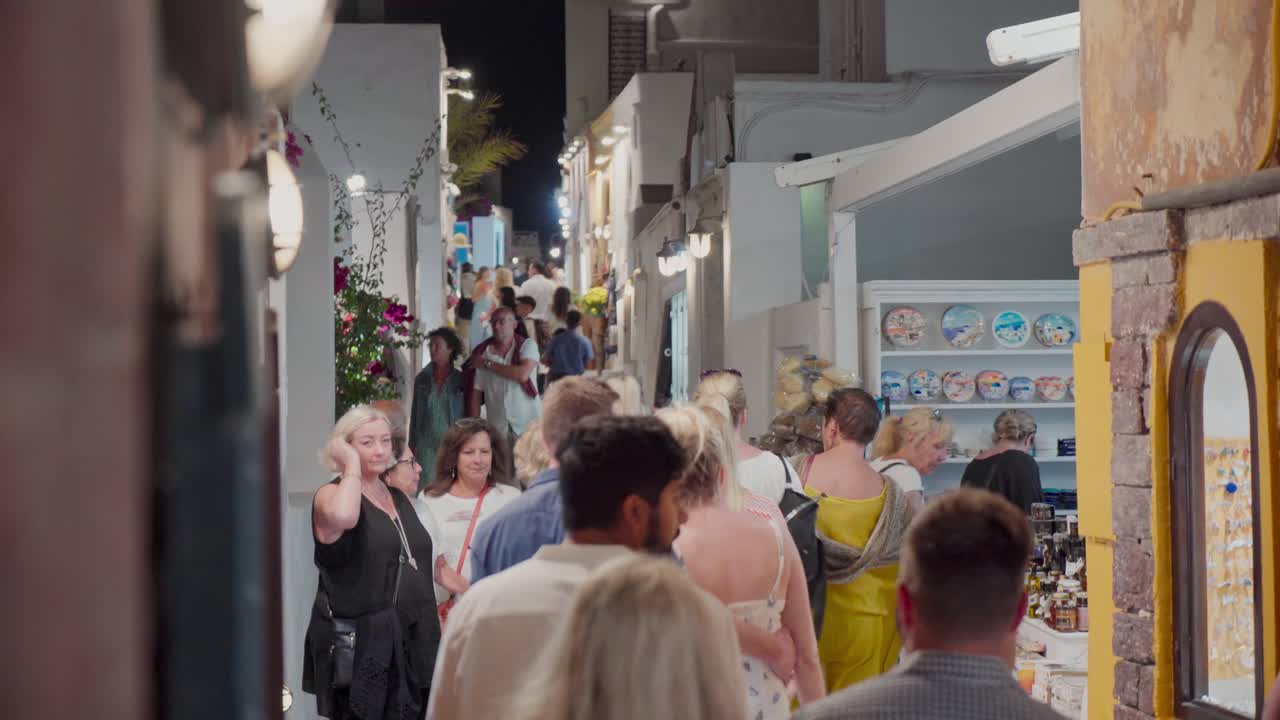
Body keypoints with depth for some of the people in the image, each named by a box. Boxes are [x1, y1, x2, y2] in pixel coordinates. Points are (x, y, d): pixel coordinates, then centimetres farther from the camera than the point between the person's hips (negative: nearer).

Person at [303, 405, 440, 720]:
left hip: (410, 641, 7)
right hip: (359, 645, -7)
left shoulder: (400, 497, 16)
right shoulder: (331, 495, -7)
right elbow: (343, 517, -33)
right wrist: (353, 465, -17)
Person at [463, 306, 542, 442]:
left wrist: (487, 364, -10)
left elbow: (523, 374, -19)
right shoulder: (482, 353, 4)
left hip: (528, 426, -2)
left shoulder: (527, 346, 0)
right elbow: (475, 395, 5)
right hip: (497, 430, 2)